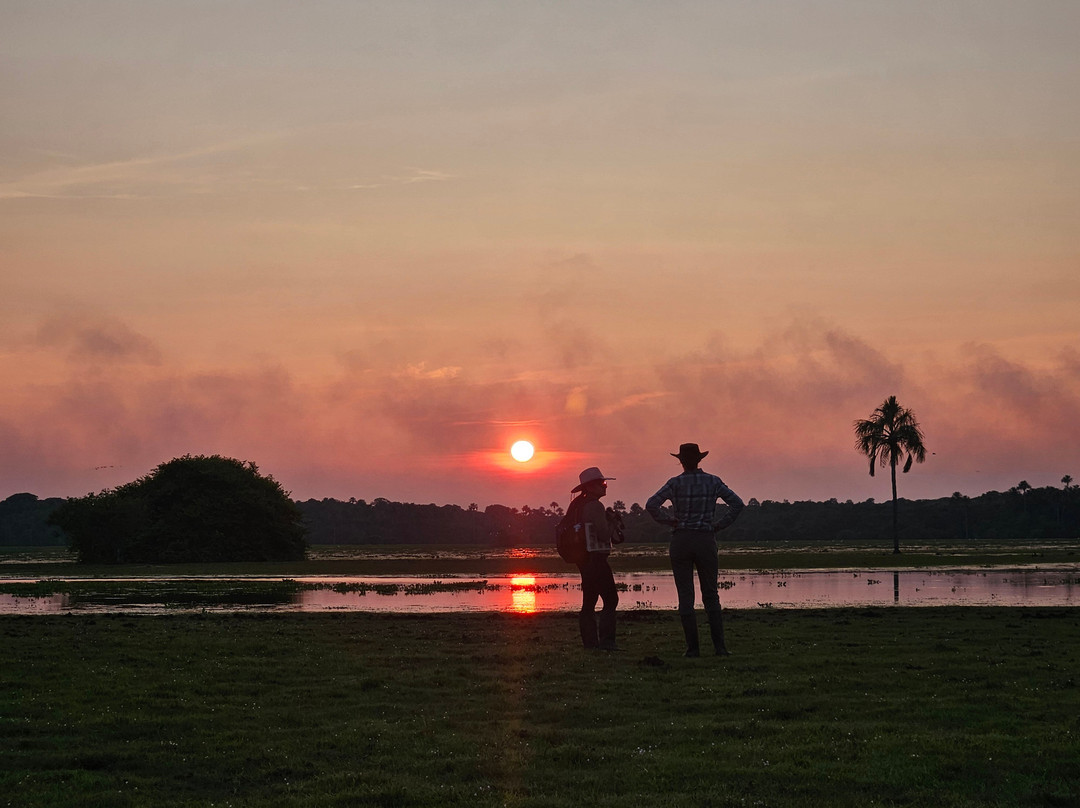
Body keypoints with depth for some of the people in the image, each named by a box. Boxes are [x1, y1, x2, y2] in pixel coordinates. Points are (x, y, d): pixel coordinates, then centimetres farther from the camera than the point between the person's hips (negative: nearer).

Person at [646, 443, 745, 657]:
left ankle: (693, 647, -1)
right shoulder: (713, 482, 2)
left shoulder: (676, 483, -4)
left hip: (680, 541, -1)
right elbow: (737, 504, -5)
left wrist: (670, 520, -3)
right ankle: (719, 645, 0)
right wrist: (719, 525, 0)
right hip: (706, 541, 1)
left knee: (686, 597, 3)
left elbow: (651, 505, -15)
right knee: (710, 595, 10)